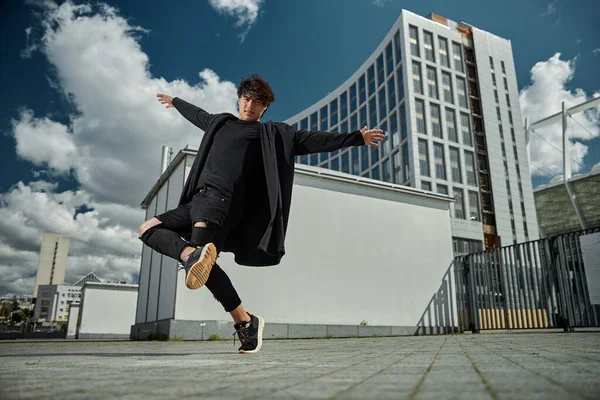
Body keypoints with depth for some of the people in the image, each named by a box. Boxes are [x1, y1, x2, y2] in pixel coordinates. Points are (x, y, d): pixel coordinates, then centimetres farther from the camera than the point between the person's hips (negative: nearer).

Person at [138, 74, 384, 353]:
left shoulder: (272, 133, 13)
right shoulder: (220, 122, 28)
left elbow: (313, 140, 9)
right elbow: (197, 114, 49)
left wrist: (357, 138, 5)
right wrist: (175, 102, 66)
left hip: (221, 198, -7)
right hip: (196, 200, 7)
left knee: (199, 251, -28)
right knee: (149, 228, -9)